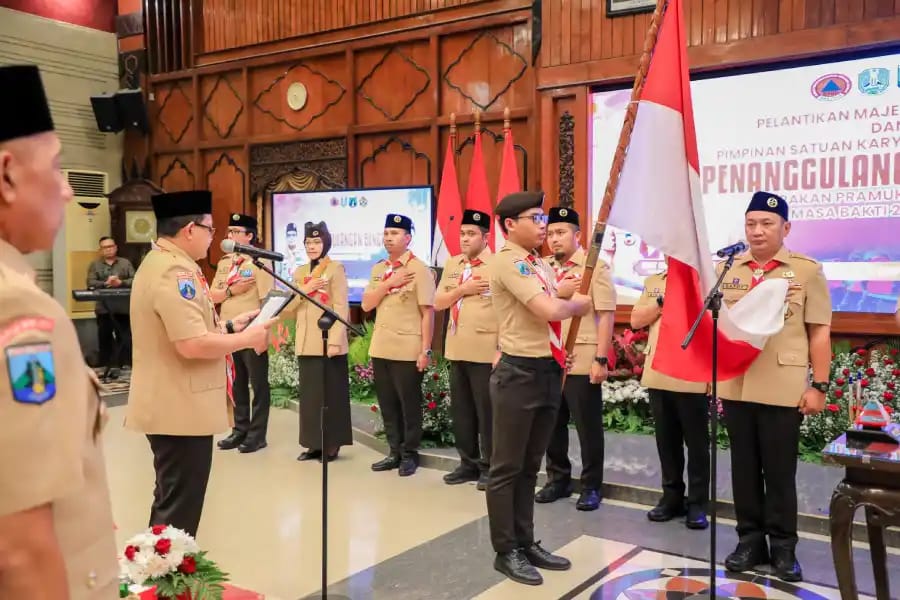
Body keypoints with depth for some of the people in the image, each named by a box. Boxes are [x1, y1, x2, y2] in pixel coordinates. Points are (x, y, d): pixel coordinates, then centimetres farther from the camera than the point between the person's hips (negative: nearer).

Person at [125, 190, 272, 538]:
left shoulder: (162, 263, 14)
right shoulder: (174, 271, -21)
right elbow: (193, 344, -29)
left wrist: (229, 326, 11)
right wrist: (246, 339, -15)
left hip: (173, 405, 11)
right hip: (182, 409, -11)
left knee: (173, 500, 22)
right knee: (179, 507, -1)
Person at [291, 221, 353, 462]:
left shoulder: (336, 269, -4)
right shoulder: (300, 272, 15)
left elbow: (341, 308, -11)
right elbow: (288, 308, 10)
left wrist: (335, 341, -18)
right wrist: (304, 290, -8)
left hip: (328, 341, -6)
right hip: (306, 343, 6)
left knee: (331, 394, -1)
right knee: (310, 393, 8)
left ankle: (332, 444, 6)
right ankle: (314, 443, 16)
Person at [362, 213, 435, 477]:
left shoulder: (420, 269, -7)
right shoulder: (378, 269, 12)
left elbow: (428, 312, -10)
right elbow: (366, 305, 4)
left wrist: (425, 350, -14)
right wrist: (388, 283, -10)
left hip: (408, 350, -6)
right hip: (380, 348, 6)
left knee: (409, 404, 4)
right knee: (387, 404, 12)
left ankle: (410, 454, 18)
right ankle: (395, 452, 24)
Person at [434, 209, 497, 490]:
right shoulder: (452, 264, 13)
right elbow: (438, 303, 9)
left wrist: (502, 350, -16)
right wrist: (463, 289, -8)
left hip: (485, 351, -6)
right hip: (456, 350, 7)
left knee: (487, 412, 1)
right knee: (461, 411, 13)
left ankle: (489, 467, 13)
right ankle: (469, 463, 25)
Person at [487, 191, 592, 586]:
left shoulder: (540, 264, 15)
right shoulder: (508, 261, -14)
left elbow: (562, 302, 19)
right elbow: (548, 310, -23)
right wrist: (579, 304, -2)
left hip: (548, 371, 9)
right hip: (520, 373, -9)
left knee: (530, 467, 16)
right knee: (507, 468, 2)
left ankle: (526, 544, 27)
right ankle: (506, 552, 13)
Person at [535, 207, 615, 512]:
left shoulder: (596, 266, -3)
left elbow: (606, 315, -8)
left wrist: (601, 359, -13)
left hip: (582, 362, -4)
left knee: (588, 427, 5)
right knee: (552, 424, 12)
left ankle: (591, 487, 18)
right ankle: (557, 479, 27)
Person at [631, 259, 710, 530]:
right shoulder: (653, 282, 14)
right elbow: (636, 320, 7)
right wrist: (663, 299, -6)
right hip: (658, 373, 5)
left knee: (696, 441, 4)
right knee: (666, 439, 12)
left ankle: (698, 503, 13)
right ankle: (672, 496, 23)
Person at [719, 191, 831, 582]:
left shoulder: (807, 270, 0)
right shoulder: (728, 269, 8)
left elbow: (819, 333, 0)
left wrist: (819, 385, -5)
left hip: (783, 389, -3)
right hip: (734, 386, 3)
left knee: (780, 471, 5)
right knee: (744, 467, 11)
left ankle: (783, 547, 19)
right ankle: (750, 540, 23)